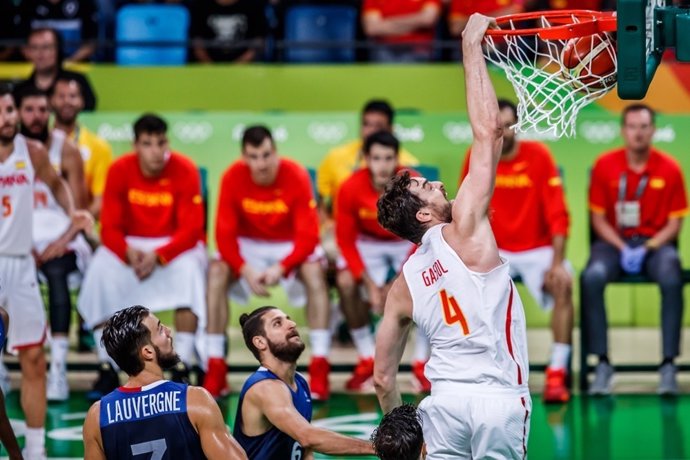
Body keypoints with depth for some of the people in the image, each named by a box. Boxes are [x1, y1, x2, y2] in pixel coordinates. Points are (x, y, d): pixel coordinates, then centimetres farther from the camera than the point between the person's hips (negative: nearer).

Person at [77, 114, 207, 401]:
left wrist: (158, 256, -32)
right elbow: (109, 228, -10)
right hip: (131, 245, 2)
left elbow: (191, 230, -17)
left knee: (189, 270, -34)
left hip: (176, 246, -2)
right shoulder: (119, 170, -10)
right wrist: (129, 253, -31)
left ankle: (182, 371, -27)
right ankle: (107, 372, -19)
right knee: (100, 272, -28)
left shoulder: (184, 171, -15)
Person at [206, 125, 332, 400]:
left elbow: (308, 235, -22)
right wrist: (246, 271, -31)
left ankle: (320, 367, -29)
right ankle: (215, 369, -22)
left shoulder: (296, 176, -21)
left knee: (315, 273, -31)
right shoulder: (232, 178, -17)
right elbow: (225, 234, -16)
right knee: (216, 273, -26)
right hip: (248, 246, 1)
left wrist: (281, 267, -35)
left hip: (291, 246, -1)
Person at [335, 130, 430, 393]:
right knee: (345, 283, -25)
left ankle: (421, 363, -11)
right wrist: (370, 285, -26)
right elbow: (346, 241, -16)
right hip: (368, 243, 1)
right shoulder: (350, 189, -25)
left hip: (408, 244, -1)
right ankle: (367, 361, -9)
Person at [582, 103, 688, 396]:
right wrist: (622, 248, -14)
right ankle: (602, 364, -26)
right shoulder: (605, 166, -1)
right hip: (614, 242, 1)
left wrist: (647, 248, -15)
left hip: (654, 242, 0)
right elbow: (598, 218, 2)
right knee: (592, 278, -32)